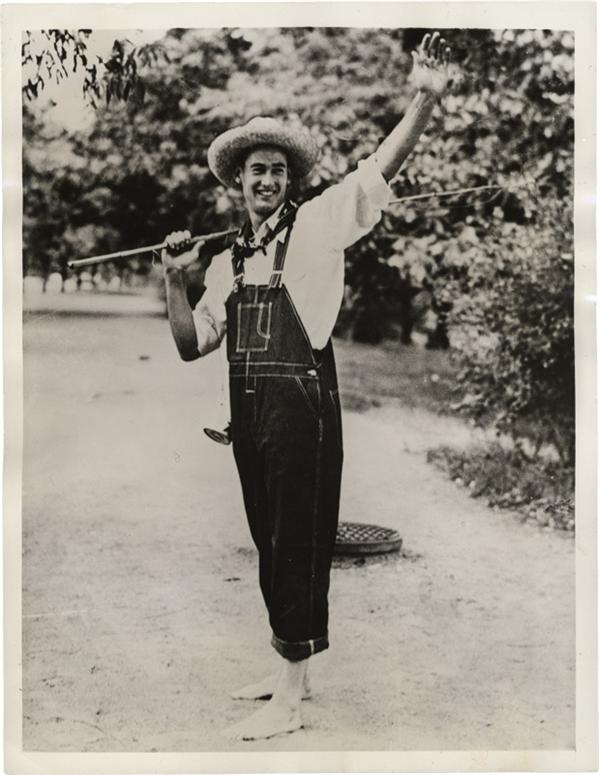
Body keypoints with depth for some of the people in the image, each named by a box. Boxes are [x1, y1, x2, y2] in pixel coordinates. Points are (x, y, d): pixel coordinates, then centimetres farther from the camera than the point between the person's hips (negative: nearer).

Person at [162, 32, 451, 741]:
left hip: (301, 404, -7)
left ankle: (288, 701, 9)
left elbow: (381, 167, -11)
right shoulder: (227, 262, 16)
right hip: (249, 412, 7)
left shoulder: (316, 225, 0)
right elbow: (191, 344, 15)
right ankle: (289, 669, 32)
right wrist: (174, 280, 0)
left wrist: (424, 99, -25)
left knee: (297, 545, -1)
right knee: (269, 545, 15)